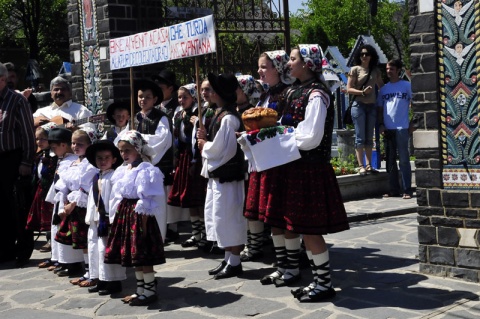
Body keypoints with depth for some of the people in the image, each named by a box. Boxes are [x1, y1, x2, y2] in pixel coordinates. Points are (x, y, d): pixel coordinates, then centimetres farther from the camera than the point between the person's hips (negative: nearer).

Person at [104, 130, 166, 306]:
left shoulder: (145, 170, -14)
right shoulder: (123, 170, 12)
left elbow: (147, 202, -17)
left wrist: (143, 224, -18)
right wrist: (118, 215, 12)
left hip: (139, 215, -9)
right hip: (125, 214, 9)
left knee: (144, 256, -2)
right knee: (134, 256, 15)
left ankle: (150, 291, 9)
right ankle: (141, 289, 25)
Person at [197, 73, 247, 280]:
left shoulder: (228, 118, -17)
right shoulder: (221, 115, 13)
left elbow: (223, 148, -22)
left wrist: (204, 145, -7)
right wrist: (206, 138, 4)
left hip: (227, 175, -10)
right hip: (217, 174, 10)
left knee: (227, 217, -3)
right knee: (221, 217, 15)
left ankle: (234, 262, 6)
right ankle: (228, 259, 23)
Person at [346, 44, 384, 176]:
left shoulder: (376, 71, 11)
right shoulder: (355, 69, -1)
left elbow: (381, 87, 20)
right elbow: (349, 89, -5)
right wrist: (363, 92, -17)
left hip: (372, 106, 5)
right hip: (359, 105, -5)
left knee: (369, 138, 8)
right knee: (360, 137, -5)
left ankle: (368, 165, 12)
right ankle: (361, 166, -6)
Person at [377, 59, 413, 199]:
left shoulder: (406, 86, 1)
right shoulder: (384, 89, 13)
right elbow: (380, 109, 15)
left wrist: (412, 123, -6)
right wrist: (381, 124, 4)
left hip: (402, 128, -5)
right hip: (387, 128, 5)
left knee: (404, 159, -4)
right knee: (390, 161, 8)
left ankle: (407, 190, -2)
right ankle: (393, 189, 14)